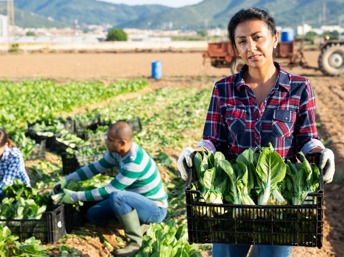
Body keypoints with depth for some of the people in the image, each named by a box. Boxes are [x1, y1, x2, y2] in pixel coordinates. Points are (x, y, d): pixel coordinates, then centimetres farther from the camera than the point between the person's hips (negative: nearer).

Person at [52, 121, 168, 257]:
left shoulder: (135, 162, -32)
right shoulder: (117, 151, -6)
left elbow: (108, 190, -28)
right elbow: (96, 167, 5)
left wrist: (76, 196, -22)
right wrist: (66, 179, -2)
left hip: (155, 208, -8)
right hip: (139, 201, 9)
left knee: (117, 196, -36)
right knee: (93, 214, 1)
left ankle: (135, 241, -19)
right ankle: (138, 222, 11)